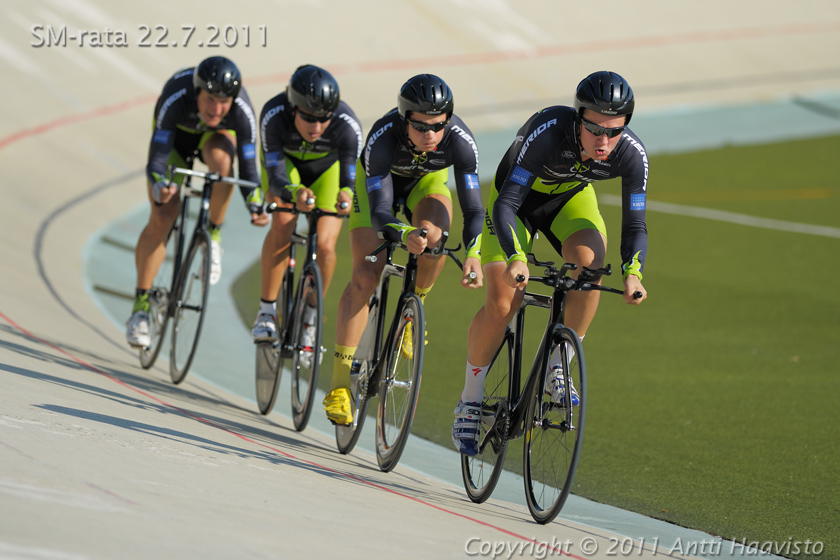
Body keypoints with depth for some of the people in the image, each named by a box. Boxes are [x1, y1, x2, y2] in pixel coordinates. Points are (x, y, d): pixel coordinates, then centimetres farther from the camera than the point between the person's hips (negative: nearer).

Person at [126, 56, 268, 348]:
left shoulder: (241, 110, -35)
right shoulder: (176, 97, -39)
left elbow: (248, 166, -30)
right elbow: (157, 157, -39)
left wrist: (255, 206, -47)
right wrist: (159, 184, -60)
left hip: (215, 136, 1)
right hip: (176, 136, -1)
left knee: (221, 159, -37)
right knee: (161, 219, -14)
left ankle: (213, 234, -14)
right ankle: (141, 304, -2)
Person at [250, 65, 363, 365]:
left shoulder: (347, 124, -38)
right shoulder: (273, 115, -38)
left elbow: (351, 175, -41)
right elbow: (275, 176, -41)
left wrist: (347, 194, -64)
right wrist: (294, 193, -63)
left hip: (328, 167, 0)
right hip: (285, 160, 0)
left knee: (324, 244, -17)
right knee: (283, 224, -27)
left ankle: (310, 318, 8)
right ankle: (266, 311, -13)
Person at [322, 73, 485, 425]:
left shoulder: (459, 139, -36)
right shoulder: (383, 137, -40)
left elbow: (473, 209, -35)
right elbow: (379, 211, -42)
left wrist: (473, 255, -53)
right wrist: (404, 234, -63)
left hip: (427, 182, 2)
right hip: (378, 182, -2)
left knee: (434, 237, -31)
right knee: (365, 277, -14)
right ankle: (339, 386, -10)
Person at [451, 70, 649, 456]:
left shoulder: (631, 153, -28)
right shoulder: (548, 131, -38)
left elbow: (634, 224, -20)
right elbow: (505, 204, -38)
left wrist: (632, 272, -40)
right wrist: (515, 260, -54)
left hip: (571, 197, 3)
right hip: (518, 197, -3)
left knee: (590, 259, -31)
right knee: (502, 305, -16)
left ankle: (556, 368, -13)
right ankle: (470, 401, 5)